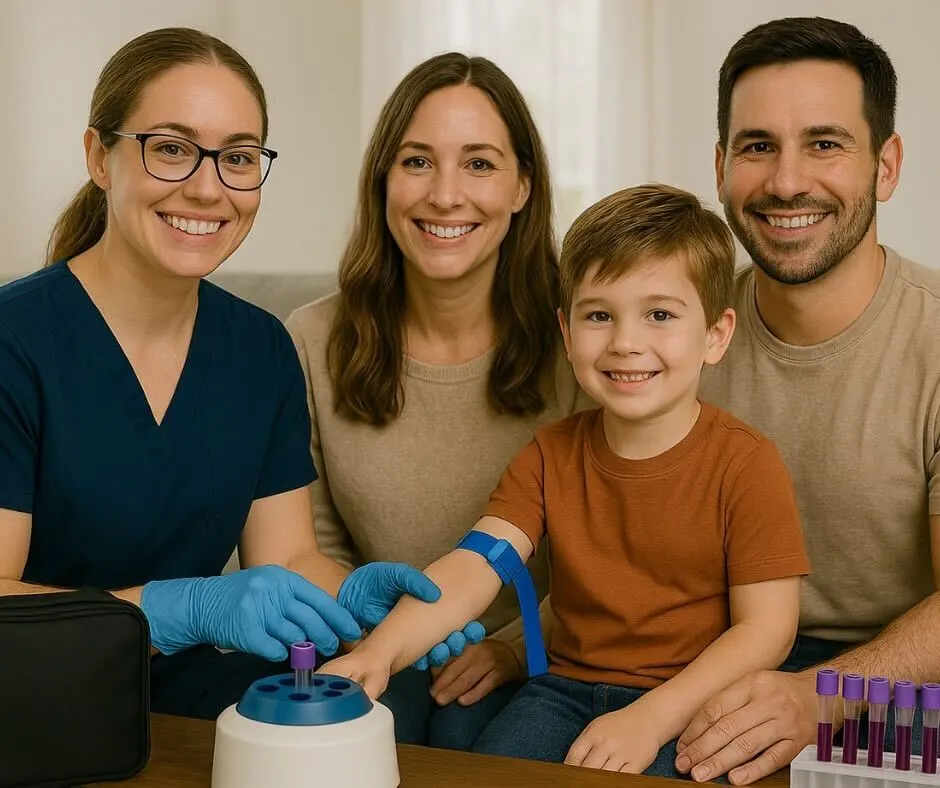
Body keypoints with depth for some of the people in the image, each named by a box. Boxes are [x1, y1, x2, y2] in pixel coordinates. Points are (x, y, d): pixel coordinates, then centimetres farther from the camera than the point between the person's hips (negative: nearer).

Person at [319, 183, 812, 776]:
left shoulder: (746, 464, -9)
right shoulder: (551, 455, 3)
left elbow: (766, 628, -11)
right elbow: (473, 567, -10)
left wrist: (652, 716, -23)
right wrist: (379, 651, -28)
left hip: (689, 702, -3)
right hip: (569, 685, 4)